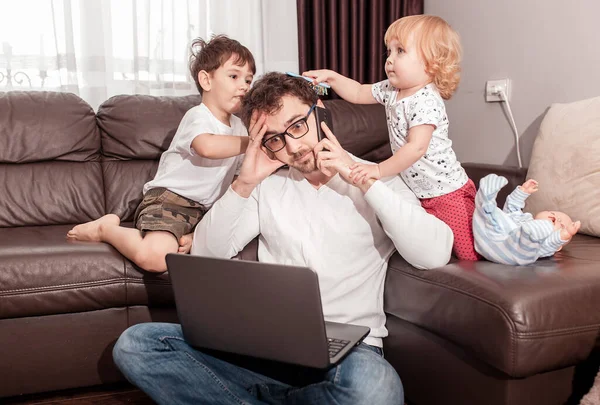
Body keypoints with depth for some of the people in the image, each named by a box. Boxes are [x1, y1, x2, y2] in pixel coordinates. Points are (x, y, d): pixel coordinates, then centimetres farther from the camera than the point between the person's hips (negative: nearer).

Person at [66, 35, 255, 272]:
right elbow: (207, 146, -34)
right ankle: (107, 228, -4)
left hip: (206, 209, 8)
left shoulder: (238, 126, 16)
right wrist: (252, 142, -27)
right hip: (169, 198, -8)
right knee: (154, 256, -33)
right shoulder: (197, 116, -10)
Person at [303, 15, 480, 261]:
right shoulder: (391, 90, 3)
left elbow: (416, 148, -32)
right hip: (422, 194, 8)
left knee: (468, 253, -1)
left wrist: (379, 170, -32)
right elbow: (359, 93, 14)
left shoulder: (427, 101, -24)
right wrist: (331, 77, 1)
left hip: (448, 192, -8)